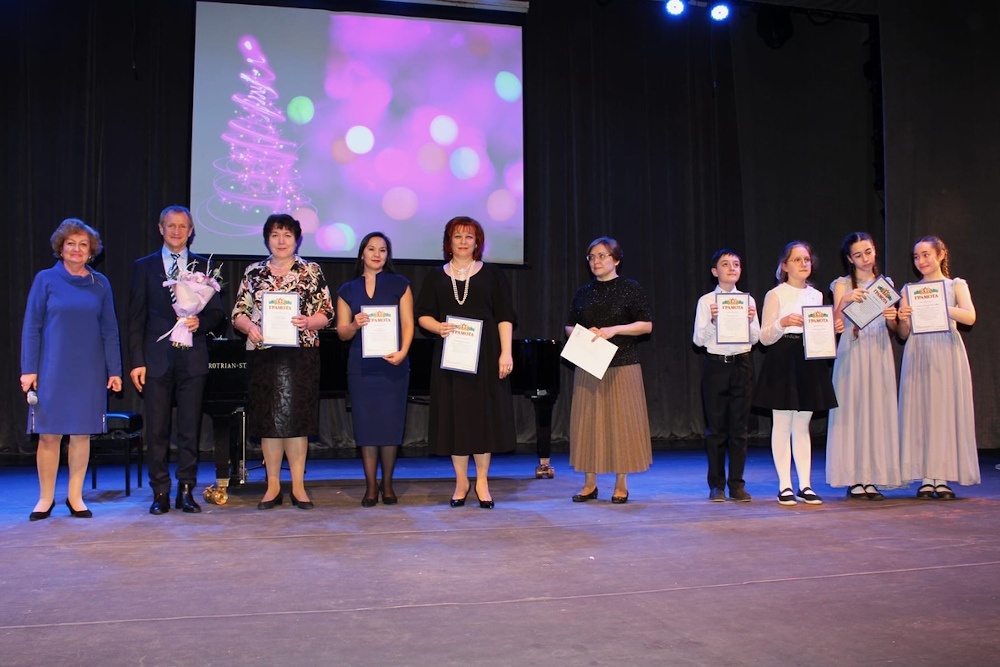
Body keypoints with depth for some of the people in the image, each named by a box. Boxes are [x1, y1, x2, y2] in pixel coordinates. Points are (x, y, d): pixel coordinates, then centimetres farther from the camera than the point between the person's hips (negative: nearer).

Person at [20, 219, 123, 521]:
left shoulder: (100, 284, 5)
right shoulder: (46, 280, 0)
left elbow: (109, 330, 7)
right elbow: (31, 327, 0)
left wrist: (114, 370, 2)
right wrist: (29, 369, -6)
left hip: (89, 371, 2)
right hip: (52, 370, -2)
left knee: (82, 434, 6)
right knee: (49, 433, 2)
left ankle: (75, 496, 16)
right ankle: (46, 498, 14)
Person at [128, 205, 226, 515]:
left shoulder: (203, 266, 10)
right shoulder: (144, 266, 8)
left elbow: (217, 312, 10)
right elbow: (136, 318, 4)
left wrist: (200, 322, -13)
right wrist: (137, 361, -3)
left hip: (192, 358, 1)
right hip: (157, 358, 0)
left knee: (190, 429, 4)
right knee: (157, 430, 2)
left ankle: (186, 491, 13)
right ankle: (160, 493, 11)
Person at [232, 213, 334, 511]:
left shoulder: (312, 271, 6)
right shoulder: (254, 272, 10)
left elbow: (326, 313, 2)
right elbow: (238, 313, 8)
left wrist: (307, 322, -17)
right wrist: (249, 327, -12)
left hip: (301, 355, -1)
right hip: (264, 355, 2)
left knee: (297, 418, -1)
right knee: (268, 419, 3)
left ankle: (298, 486, 8)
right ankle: (273, 486, 13)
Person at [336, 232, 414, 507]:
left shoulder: (399, 284, 7)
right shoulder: (348, 290, 11)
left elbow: (408, 323, 1)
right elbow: (342, 332, 8)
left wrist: (402, 351, -15)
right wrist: (355, 325, -14)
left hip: (393, 364, -1)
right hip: (361, 366, 1)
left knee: (390, 423, -1)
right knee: (366, 424, 0)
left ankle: (387, 484, 13)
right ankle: (371, 486, 8)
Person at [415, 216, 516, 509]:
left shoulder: (492, 275, 6)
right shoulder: (436, 277, 10)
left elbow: (505, 318, 1)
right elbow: (423, 315, 7)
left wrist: (506, 353, -9)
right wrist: (439, 327, -14)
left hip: (485, 356, -1)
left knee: (484, 413, 0)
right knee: (455, 415, 1)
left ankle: (482, 480, 11)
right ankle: (461, 480, 12)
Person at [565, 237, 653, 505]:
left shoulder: (631, 289, 0)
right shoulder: (583, 292, 11)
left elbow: (646, 325, -5)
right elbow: (569, 326, 16)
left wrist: (614, 330, -16)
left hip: (622, 365, -3)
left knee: (621, 422, -1)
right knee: (588, 422, 3)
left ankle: (621, 484, 9)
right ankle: (589, 483, 11)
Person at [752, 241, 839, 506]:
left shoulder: (817, 295, 14)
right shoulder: (775, 295, -2)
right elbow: (765, 337, -6)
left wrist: (833, 328, -1)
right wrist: (782, 323, -24)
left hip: (809, 362, 5)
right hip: (783, 362, -5)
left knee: (802, 426, 9)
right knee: (782, 425, -1)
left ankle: (805, 484, 12)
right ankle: (784, 486, 4)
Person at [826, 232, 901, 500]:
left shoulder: (885, 283, 14)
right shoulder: (843, 284, 4)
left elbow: (892, 328, 13)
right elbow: (836, 323, -9)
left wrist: (891, 318, -9)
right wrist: (845, 301, -26)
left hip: (880, 355, 3)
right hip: (852, 355, -3)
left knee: (878, 412, 1)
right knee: (852, 411, -4)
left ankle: (871, 478, 6)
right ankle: (854, 480, -1)